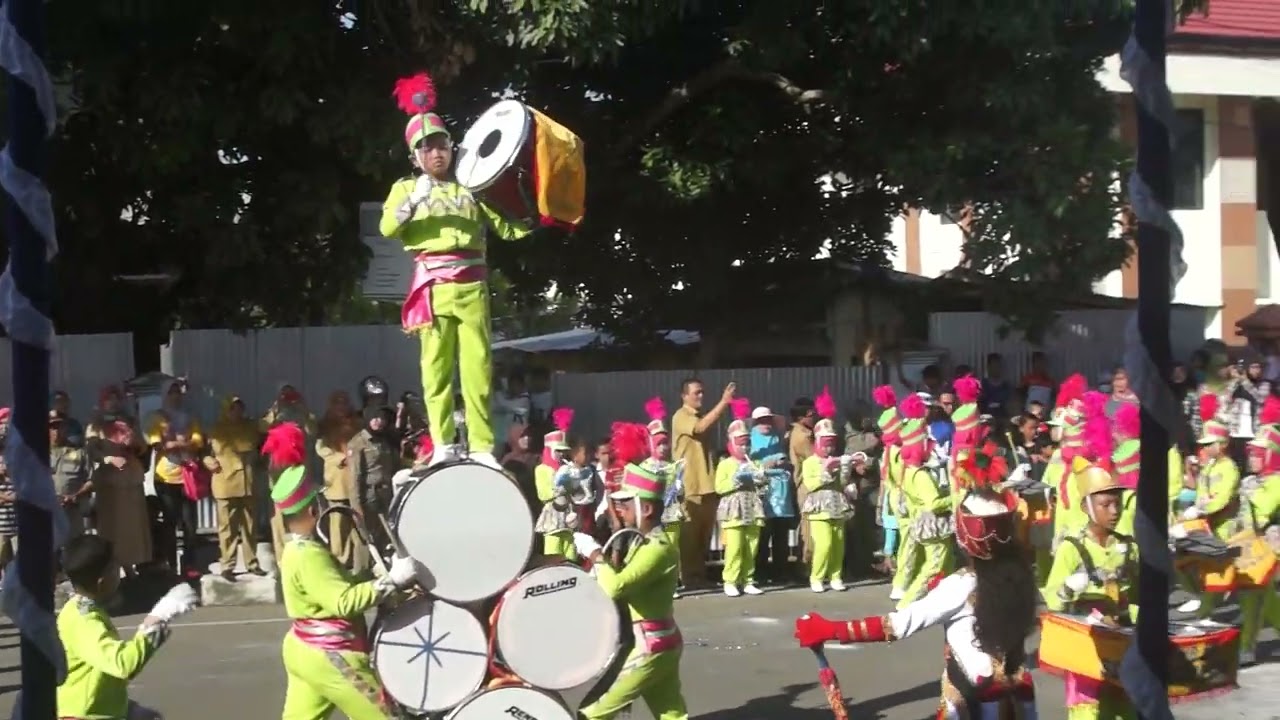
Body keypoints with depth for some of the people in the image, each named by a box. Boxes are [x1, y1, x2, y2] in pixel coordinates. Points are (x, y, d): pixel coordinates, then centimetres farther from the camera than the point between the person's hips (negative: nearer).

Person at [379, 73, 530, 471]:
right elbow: (387, 228, -4)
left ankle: (482, 446, -2)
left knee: (477, 365, -3)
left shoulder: (470, 187, 16)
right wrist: (414, 200, -18)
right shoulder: (406, 187, 13)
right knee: (437, 364, -2)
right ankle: (443, 444, 1)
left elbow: (509, 228, 12)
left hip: (471, 283, 1)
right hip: (433, 284, -1)